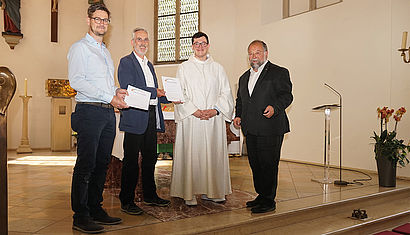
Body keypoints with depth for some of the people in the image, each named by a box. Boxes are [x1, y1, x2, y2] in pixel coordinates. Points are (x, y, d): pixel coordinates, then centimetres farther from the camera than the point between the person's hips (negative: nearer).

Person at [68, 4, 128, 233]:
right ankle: (81, 216, 4)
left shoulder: (106, 51, 24)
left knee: (102, 164, 9)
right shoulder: (80, 48, 0)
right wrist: (109, 97, -17)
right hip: (90, 112, -7)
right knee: (86, 165, -5)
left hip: (108, 112, 8)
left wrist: (117, 91, 5)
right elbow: (76, 81, -12)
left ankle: (96, 209, 18)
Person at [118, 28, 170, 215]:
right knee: (131, 160, -2)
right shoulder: (126, 62, -3)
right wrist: (156, 92, -12)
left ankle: (150, 195, 26)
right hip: (135, 118, -8)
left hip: (152, 118, 8)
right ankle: (126, 201, 9)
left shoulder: (149, 64, 22)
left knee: (150, 158, 13)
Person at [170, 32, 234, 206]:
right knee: (191, 154, -3)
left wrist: (215, 110, -8)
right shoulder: (184, 68, 8)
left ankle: (211, 191, 14)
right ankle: (189, 193, 5)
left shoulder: (217, 68, 14)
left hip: (214, 119, 2)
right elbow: (179, 94, 0)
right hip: (191, 119, -2)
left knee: (213, 154, 3)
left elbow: (226, 93, 8)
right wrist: (194, 111, -12)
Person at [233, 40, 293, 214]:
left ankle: (269, 201, 7)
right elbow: (240, 100, 26)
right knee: (255, 164, 12)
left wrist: (275, 107, -23)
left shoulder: (279, 73, 1)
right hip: (251, 130, 7)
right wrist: (238, 115, 10)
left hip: (270, 129, -7)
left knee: (268, 165, -3)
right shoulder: (244, 77, 22)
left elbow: (286, 96, -6)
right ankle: (261, 195, 26)